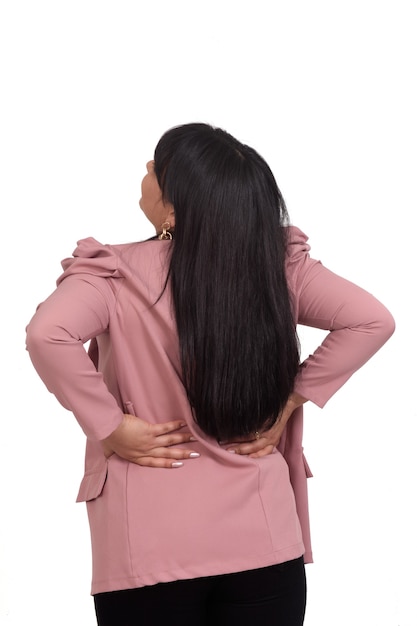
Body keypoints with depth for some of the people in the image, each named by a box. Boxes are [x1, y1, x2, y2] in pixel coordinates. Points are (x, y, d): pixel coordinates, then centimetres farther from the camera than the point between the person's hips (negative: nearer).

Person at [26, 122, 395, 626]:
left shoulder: (117, 275, -13)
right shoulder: (279, 266, -4)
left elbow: (47, 335, -28)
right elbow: (372, 321, -6)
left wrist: (107, 427, -16)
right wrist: (291, 401, -2)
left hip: (148, 552, -2)